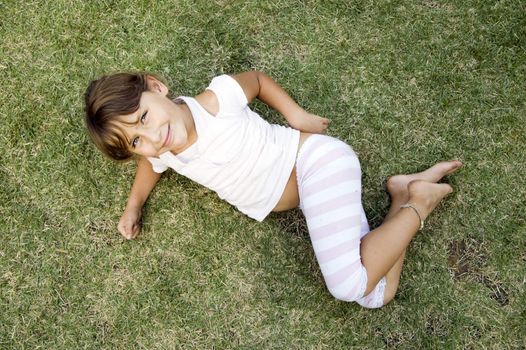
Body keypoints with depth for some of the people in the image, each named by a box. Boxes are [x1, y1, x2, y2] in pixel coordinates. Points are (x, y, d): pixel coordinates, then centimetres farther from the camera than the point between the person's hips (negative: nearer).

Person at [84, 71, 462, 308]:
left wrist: (295, 113, -6)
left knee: (349, 285, -24)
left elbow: (258, 79, 3)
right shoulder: (163, 156, 0)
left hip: (317, 161, -6)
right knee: (376, 296, -5)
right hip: (306, 194, 6)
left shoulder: (216, 100, -18)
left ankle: (417, 204, -2)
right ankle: (403, 193, 7)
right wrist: (134, 204, 17)